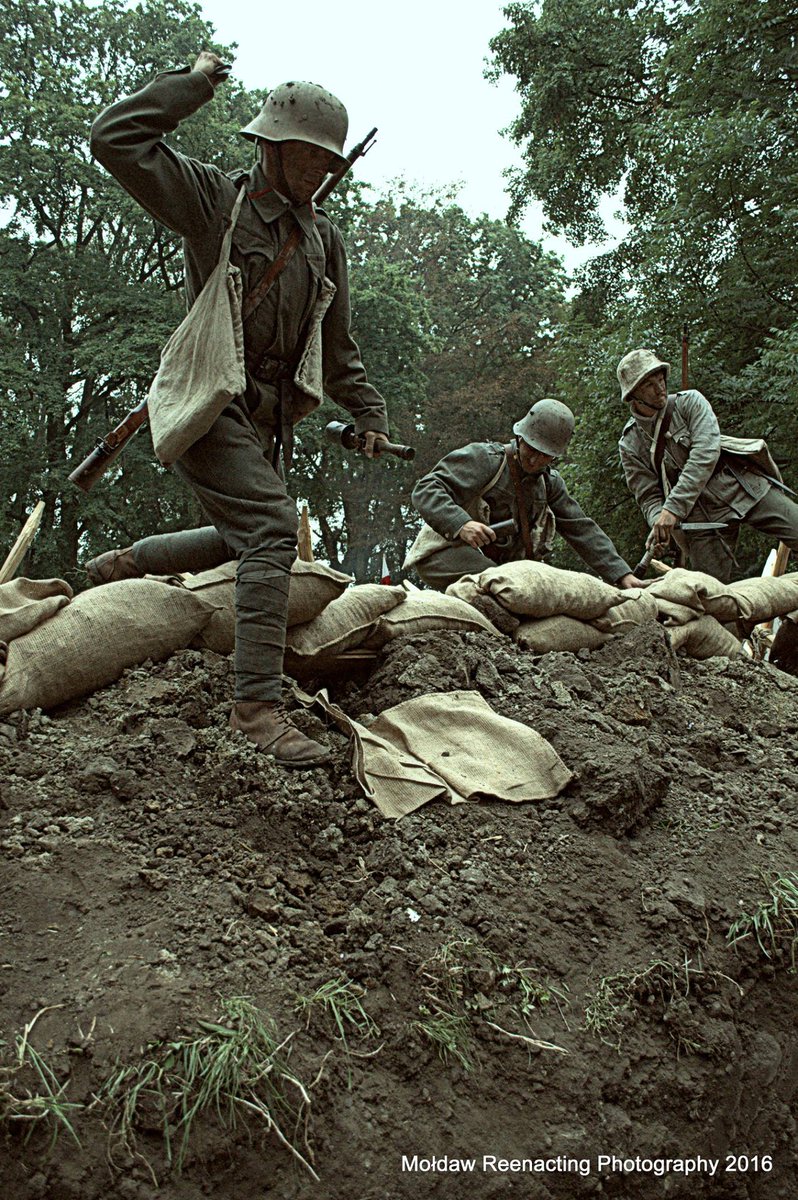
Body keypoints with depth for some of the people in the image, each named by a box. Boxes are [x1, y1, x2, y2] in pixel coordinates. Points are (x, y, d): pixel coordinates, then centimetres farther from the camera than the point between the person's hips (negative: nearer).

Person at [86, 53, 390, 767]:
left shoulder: (323, 238, 14)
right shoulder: (213, 201, -5)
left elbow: (336, 347, 20)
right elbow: (115, 139, -15)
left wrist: (368, 413, 13)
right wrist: (194, 84, -9)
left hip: (264, 417, 8)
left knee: (242, 540, 19)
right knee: (272, 526, -25)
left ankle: (120, 565, 41)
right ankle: (257, 704, -26)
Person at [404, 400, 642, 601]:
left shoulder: (549, 483, 10)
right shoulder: (484, 459, -11)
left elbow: (582, 530, 11)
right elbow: (425, 491, -19)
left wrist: (622, 575, 2)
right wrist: (460, 524, -37)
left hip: (495, 564, 7)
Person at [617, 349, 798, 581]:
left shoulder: (689, 402, -1)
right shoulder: (630, 445, 3)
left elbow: (705, 454, -16)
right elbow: (648, 496, 1)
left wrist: (674, 508, -26)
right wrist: (659, 521, -25)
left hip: (746, 488, 0)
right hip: (702, 516, 1)